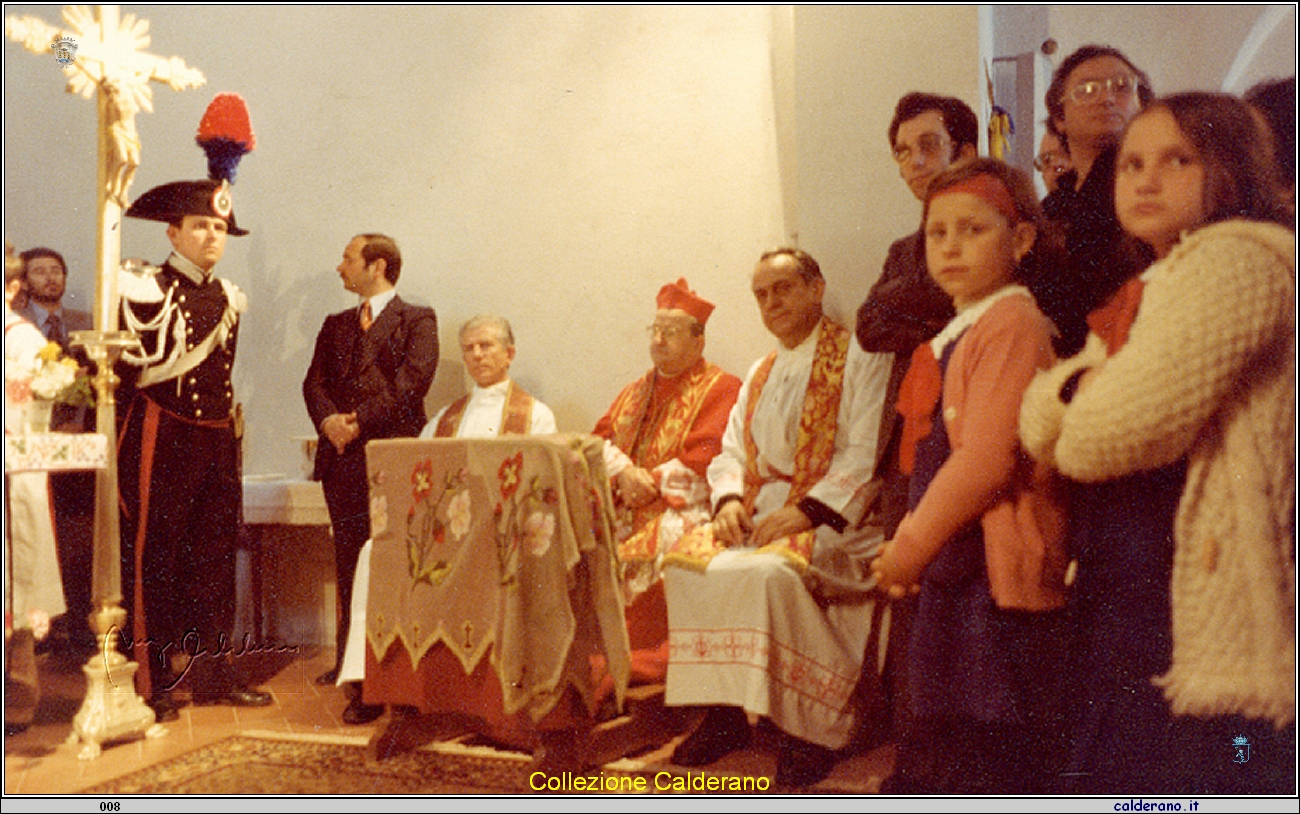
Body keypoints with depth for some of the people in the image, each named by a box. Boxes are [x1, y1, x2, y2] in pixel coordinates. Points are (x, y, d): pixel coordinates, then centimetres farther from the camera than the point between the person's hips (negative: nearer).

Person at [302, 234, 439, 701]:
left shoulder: (417, 320, 4)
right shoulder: (336, 325, 23)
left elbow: (413, 379, -10)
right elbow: (314, 381, 13)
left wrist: (361, 419, -15)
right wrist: (328, 419, -9)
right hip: (342, 454, 6)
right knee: (348, 561, 8)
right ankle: (348, 659, 15)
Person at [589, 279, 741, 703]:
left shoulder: (720, 389, 2)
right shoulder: (634, 392, 23)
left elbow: (704, 458, -9)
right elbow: (600, 440, 10)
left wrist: (650, 481, -13)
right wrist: (623, 471, -10)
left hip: (681, 507, -6)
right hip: (622, 506, 6)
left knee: (630, 559, -31)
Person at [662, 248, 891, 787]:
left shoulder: (859, 358, -2)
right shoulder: (760, 374, 21)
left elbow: (865, 453, -13)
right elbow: (730, 451, 17)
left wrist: (807, 509, -22)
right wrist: (730, 498, -5)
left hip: (833, 519, -7)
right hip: (759, 513, 7)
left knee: (770, 572, -34)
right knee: (687, 560, -16)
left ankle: (812, 728, -17)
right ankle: (723, 710, -6)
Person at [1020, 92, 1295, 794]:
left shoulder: (1237, 260, -12)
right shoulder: (1146, 294, 18)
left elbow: (1119, 432, -22)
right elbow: (1037, 420, 7)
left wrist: (1073, 435, -2)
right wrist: (1082, 383, -11)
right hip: (1123, 599, 9)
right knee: (1116, 765, 18)